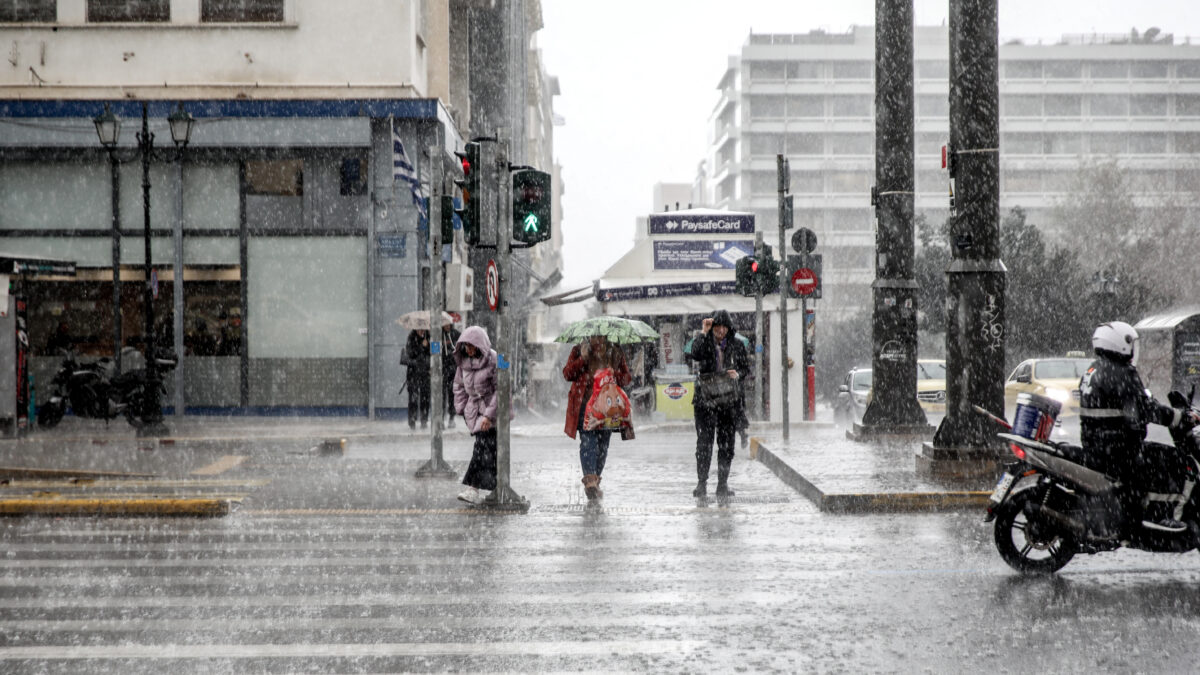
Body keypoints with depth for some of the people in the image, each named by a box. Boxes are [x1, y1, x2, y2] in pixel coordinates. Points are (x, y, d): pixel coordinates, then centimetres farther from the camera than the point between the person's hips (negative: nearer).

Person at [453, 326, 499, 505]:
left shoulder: (493, 360, -15)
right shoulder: (464, 360, 4)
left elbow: (500, 390, -15)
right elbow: (459, 386, 15)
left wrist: (489, 414, -18)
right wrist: (462, 409, 7)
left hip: (492, 409, -5)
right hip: (474, 409, 5)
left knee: (483, 447, -12)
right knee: (489, 449, 6)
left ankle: (474, 489, -15)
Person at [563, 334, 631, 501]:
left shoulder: (616, 354, 12)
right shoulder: (578, 351, 9)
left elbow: (626, 378, 12)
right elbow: (567, 374, 2)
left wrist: (613, 375, -10)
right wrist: (582, 359, -11)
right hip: (585, 404, -3)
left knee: (603, 444, 6)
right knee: (588, 441, -18)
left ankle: (594, 482, 19)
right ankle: (590, 480, -27)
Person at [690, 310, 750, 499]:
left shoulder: (737, 345, 8)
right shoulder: (705, 342, 4)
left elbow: (746, 369, 12)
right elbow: (695, 354, -18)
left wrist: (738, 374, -9)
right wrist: (703, 333, -18)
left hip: (729, 400, 2)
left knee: (726, 443, 5)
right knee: (704, 441, -5)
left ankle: (723, 485, 12)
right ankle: (701, 483, -1)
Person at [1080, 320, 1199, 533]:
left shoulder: (1093, 370, 15)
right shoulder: (1122, 374, -15)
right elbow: (1145, 409, -19)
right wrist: (1181, 418, -12)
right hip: (1116, 449, -10)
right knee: (1174, 459, -7)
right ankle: (1159, 514, -11)